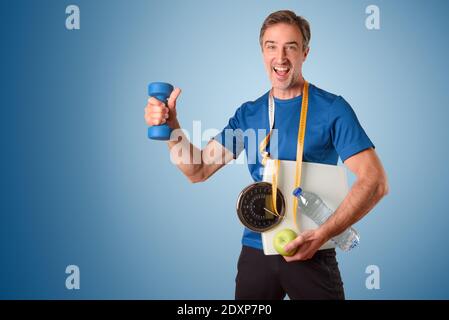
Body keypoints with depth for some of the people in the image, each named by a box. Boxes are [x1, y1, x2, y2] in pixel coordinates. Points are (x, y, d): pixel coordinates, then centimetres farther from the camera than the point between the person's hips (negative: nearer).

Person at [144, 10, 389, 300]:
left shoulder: (331, 108, -7)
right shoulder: (248, 114, 6)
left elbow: (375, 182, -13)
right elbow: (199, 171, 5)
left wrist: (322, 234, -22)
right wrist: (171, 127, -12)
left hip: (310, 254, -3)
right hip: (256, 250, 4)